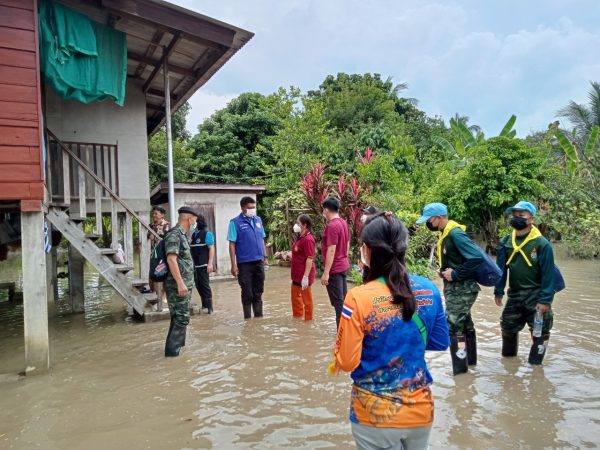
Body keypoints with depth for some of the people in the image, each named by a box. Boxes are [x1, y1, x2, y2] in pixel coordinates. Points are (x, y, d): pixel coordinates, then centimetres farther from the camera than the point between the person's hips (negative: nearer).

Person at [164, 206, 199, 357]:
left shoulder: (181, 234, 15)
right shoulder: (174, 234, -15)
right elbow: (171, 259, -24)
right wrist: (180, 282, -28)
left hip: (184, 284, 10)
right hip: (178, 285, -10)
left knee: (180, 316, 18)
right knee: (181, 318, -5)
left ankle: (178, 343, 30)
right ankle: (172, 349, 1)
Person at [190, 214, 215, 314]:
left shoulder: (207, 234, -6)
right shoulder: (194, 234, 13)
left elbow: (211, 249, -10)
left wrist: (210, 263, -18)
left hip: (203, 265, -7)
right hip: (195, 264, 7)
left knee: (205, 285, -4)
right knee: (198, 285, 10)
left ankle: (209, 307, 3)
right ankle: (204, 304, 22)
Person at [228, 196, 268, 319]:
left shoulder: (258, 220, 8)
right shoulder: (235, 222, -7)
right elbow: (232, 244, -9)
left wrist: (265, 257, 11)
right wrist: (233, 265, -12)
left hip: (259, 262, 5)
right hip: (244, 263, -4)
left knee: (258, 292, 13)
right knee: (247, 294, 5)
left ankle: (259, 316, 25)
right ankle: (247, 318, 18)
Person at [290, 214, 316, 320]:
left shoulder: (308, 239, -21)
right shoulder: (300, 238, 10)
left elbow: (310, 259, -23)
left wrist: (305, 277, -25)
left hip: (304, 275, -10)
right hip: (297, 274, 10)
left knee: (306, 299, 5)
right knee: (295, 296, 22)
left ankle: (308, 319, 20)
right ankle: (297, 316, 39)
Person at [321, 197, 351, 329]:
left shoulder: (332, 226, -20)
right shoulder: (343, 223, 7)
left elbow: (331, 250, -23)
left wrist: (326, 273, -21)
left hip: (334, 269, -9)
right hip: (343, 266, 9)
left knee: (338, 302, -2)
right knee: (343, 299, 16)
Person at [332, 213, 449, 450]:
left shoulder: (358, 298, -22)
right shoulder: (429, 290, -8)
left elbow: (346, 362, -17)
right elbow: (440, 342, 5)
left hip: (376, 416, -4)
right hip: (420, 411, 4)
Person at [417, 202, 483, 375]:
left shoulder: (455, 234, -21)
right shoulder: (445, 234, 7)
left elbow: (477, 257, -28)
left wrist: (455, 274, -22)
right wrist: (443, 270, 4)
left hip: (462, 289, -9)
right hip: (454, 288, 9)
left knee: (454, 326, -5)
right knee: (465, 324, 20)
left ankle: (460, 369, 6)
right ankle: (470, 360, 34)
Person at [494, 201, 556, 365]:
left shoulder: (541, 244, -15)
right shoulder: (505, 242, -2)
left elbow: (548, 274, -14)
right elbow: (501, 268, 3)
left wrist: (545, 300, -15)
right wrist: (498, 291, 2)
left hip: (536, 296, -4)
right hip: (514, 294, 5)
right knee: (507, 327, 17)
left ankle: (534, 364, 23)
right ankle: (508, 356, 38)